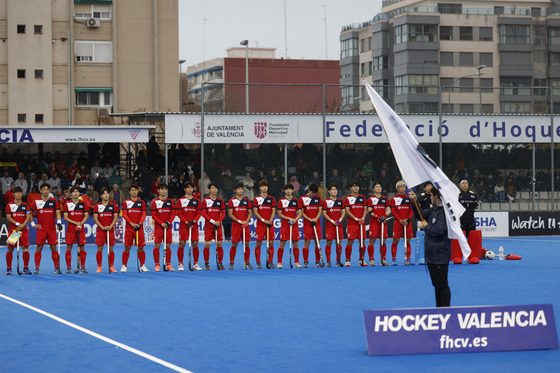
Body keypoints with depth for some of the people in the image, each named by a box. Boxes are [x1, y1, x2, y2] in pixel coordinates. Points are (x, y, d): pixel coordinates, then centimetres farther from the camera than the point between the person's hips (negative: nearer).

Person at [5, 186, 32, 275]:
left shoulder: (25, 205, 9)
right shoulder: (9, 205, 4)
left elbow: (28, 217, 2)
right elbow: (8, 217, -4)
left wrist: (22, 225, -14)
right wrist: (17, 224, -16)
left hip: (23, 229, 1)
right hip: (12, 229, -1)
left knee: (25, 248, -7)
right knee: (10, 249, 0)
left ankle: (26, 268, 0)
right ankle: (8, 268, 11)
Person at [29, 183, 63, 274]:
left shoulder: (54, 201, 4)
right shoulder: (36, 202, 4)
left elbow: (58, 213, 0)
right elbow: (29, 213, 12)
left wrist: (59, 223, -16)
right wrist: (33, 224, 4)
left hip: (52, 229, 0)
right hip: (41, 229, 0)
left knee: (53, 248, 0)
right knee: (39, 248, -3)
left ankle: (57, 267, 6)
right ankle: (37, 268, 2)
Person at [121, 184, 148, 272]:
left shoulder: (142, 202, 9)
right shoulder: (126, 202, 6)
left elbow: (144, 214, 4)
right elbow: (124, 214, -1)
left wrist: (139, 223, -12)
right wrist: (131, 223, -13)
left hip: (139, 228, 1)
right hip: (129, 228, -1)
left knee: (140, 247, 1)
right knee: (127, 247, -3)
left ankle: (142, 266, 8)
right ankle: (124, 266, 4)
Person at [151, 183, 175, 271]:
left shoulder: (170, 201, 7)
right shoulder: (155, 202, 0)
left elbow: (173, 214, 6)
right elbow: (153, 215, -3)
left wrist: (168, 223, -9)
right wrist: (161, 223, -13)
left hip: (168, 227, 2)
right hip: (158, 227, -2)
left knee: (168, 246, 2)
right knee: (157, 246, -6)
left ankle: (168, 265, 6)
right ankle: (157, 265, 0)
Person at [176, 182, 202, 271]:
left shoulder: (197, 201, 9)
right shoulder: (180, 200, 2)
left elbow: (199, 213, 7)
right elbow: (179, 213, -2)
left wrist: (194, 221, -9)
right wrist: (186, 222, -13)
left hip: (194, 226, 2)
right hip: (183, 226, -2)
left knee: (195, 244, 0)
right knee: (181, 244, -4)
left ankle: (195, 264, 8)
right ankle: (180, 264, 3)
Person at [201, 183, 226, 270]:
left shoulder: (220, 201, 7)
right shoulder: (205, 200, 0)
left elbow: (223, 213, 7)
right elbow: (203, 214, -4)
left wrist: (219, 221, -10)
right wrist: (212, 221, -13)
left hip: (218, 225, 2)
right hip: (208, 225, -2)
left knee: (219, 244, 1)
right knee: (207, 245, -5)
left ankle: (220, 263, 8)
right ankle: (206, 264, 3)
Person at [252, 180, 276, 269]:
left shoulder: (271, 199, 9)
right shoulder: (256, 199, 3)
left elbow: (273, 211, 7)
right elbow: (255, 212, -3)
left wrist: (270, 220, -8)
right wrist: (263, 220, -13)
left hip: (269, 224, 2)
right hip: (260, 224, -2)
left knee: (270, 243, -1)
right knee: (259, 243, -3)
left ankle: (270, 262, 6)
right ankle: (258, 263, 3)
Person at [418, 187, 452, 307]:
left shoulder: (444, 211, -18)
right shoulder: (434, 210, 13)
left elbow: (439, 230, -27)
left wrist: (426, 227, -8)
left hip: (440, 255, -11)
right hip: (432, 254, 11)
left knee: (441, 284, -8)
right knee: (437, 284, 17)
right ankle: (439, 308, 25)